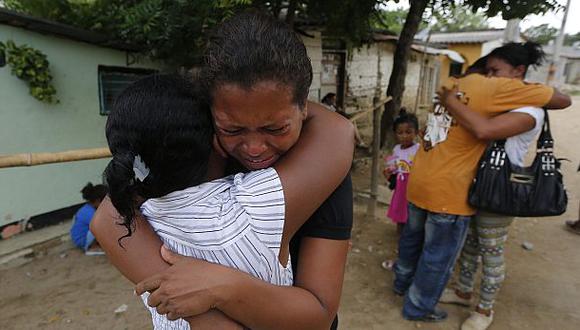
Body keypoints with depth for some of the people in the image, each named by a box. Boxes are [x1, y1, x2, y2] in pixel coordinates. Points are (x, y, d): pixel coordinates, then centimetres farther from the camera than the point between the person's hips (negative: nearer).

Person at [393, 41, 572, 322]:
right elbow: (563, 100, -5)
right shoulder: (497, 88, -13)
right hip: (449, 191, -7)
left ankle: (403, 282, 47)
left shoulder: (452, 85, 8)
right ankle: (418, 307, 30)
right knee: (438, 256, 12)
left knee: (413, 237, 25)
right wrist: (531, 87, 13)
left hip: (419, 180, 8)